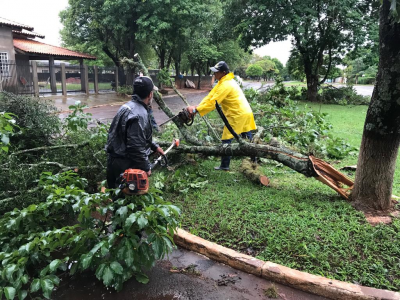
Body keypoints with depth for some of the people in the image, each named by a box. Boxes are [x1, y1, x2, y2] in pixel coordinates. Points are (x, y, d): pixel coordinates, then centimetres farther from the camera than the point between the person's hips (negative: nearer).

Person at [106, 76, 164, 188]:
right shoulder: (139, 114, -23)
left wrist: (154, 146, 24)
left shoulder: (130, 106, 8)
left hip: (117, 161, 10)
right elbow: (136, 147, -26)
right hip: (125, 166, -10)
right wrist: (146, 167, -13)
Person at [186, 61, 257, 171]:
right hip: (245, 112, 10)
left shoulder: (225, 85, -19)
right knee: (248, 139, 18)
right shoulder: (225, 81, 12)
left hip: (237, 115, -10)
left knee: (226, 140, -3)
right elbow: (210, 96, 7)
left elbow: (213, 102, -23)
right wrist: (197, 106, -2)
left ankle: (224, 165, 4)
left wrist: (196, 110, -19)